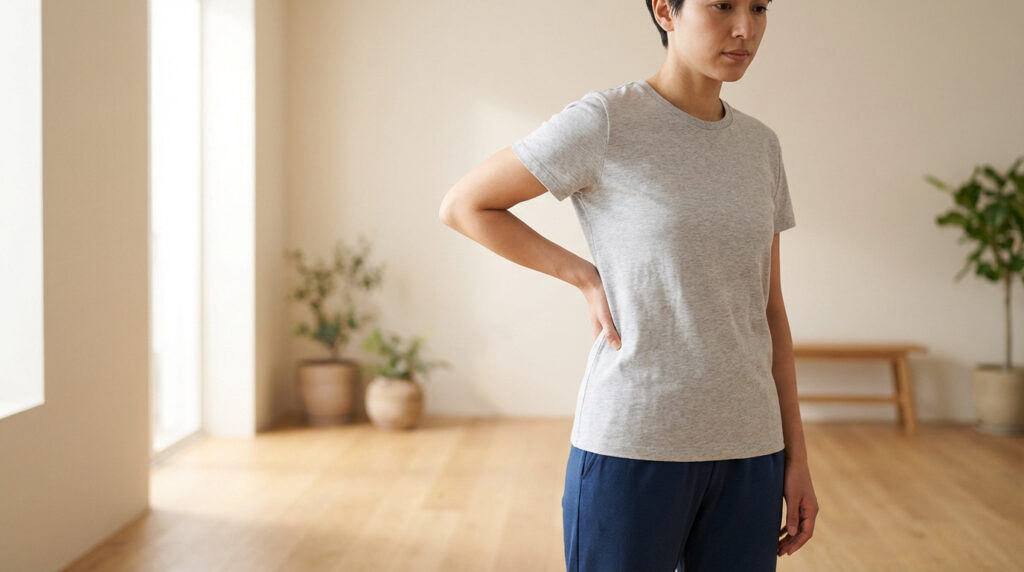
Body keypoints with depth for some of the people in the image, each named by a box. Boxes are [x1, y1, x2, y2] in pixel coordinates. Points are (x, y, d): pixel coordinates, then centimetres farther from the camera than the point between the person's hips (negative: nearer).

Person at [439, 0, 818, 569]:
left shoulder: (760, 146, 9)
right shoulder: (604, 122, -7)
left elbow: (768, 308, 12)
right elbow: (463, 206, 0)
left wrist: (797, 455, 10)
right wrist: (586, 277, -5)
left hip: (748, 453, 5)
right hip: (632, 446, -5)